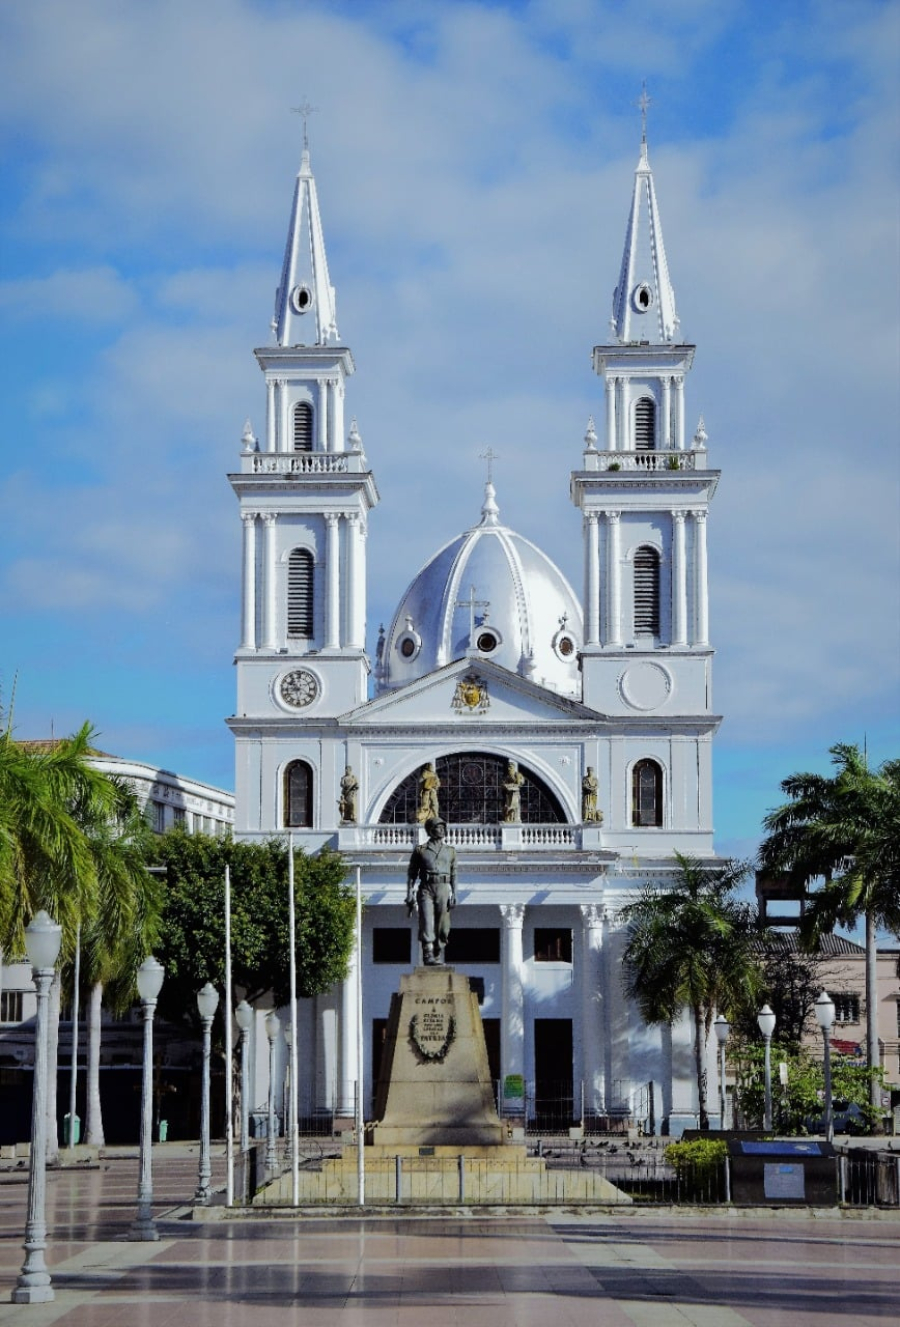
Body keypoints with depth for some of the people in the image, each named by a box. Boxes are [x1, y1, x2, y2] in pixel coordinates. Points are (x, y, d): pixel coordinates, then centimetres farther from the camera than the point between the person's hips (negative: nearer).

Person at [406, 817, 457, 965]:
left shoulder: (450, 851, 16)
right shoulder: (420, 851, 10)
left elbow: (453, 875, 12)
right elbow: (412, 875, 9)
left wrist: (454, 896, 1)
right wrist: (410, 897, 1)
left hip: (443, 890, 2)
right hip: (426, 890, -2)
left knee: (443, 927, 0)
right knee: (427, 922, -15)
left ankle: (438, 957, 8)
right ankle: (428, 957, -19)